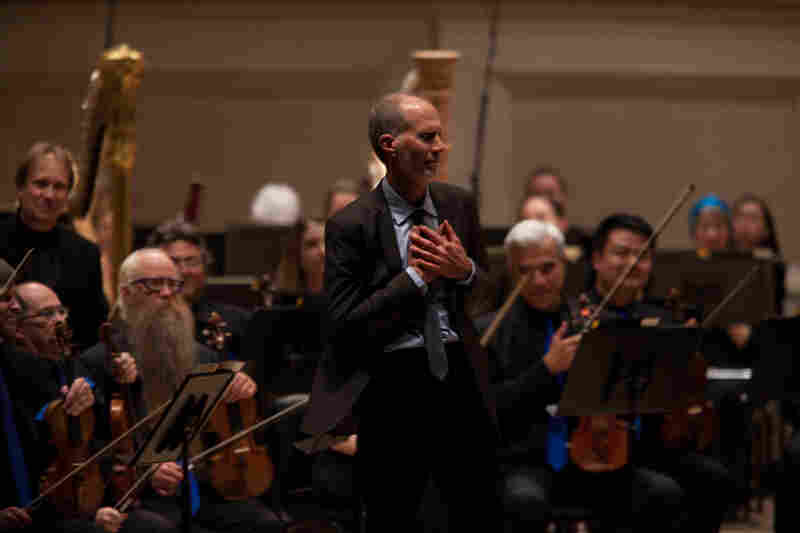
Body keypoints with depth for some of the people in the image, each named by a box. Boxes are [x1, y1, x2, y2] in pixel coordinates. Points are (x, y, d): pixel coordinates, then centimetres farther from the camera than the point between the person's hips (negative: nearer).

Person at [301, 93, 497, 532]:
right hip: (393, 382, -4)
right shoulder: (350, 225, -11)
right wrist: (415, 276, -16)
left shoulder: (458, 204, 4)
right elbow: (344, 326, -13)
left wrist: (464, 269, -8)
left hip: (459, 375, 4)